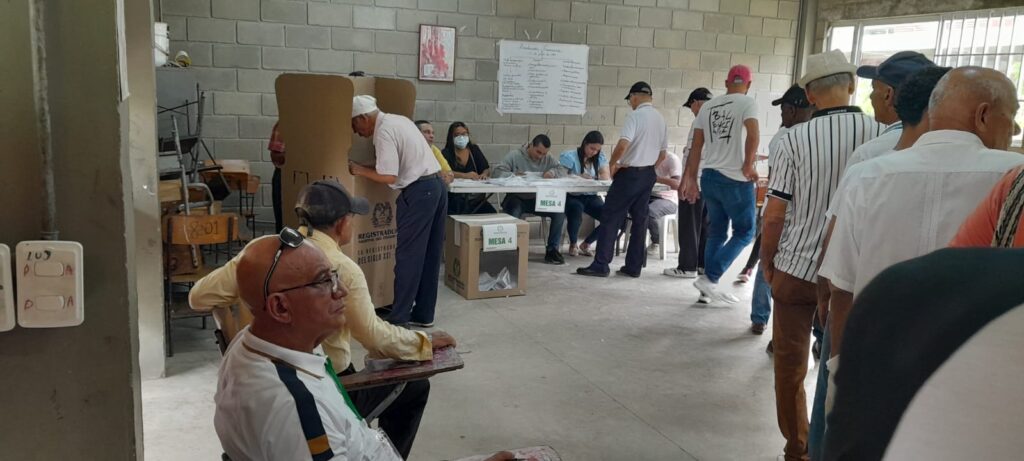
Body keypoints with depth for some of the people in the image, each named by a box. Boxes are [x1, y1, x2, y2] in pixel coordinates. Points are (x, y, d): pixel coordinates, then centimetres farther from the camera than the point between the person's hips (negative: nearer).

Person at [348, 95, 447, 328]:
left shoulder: (384, 132, -11)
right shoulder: (399, 120, 17)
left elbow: (389, 177, -17)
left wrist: (359, 170, -3)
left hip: (418, 192, -9)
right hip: (436, 185, 9)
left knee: (408, 255, -3)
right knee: (430, 254, 11)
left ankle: (399, 317, 3)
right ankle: (423, 314, 19)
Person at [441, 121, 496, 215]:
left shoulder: (474, 149, 15)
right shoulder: (446, 153, 2)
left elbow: (487, 169, 12)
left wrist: (484, 174, -13)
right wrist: (465, 175, -29)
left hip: (476, 198, 4)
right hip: (455, 199, -4)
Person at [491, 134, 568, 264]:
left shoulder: (548, 159, 7)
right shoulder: (515, 155, -5)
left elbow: (562, 171, 2)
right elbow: (496, 172, -13)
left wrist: (553, 172, -19)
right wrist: (514, 174, -29)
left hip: (537, 199, 4)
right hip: (517, 199, -4)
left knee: (560, 211, -19)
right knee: (513, 214, -38)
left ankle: (552, 249, -5)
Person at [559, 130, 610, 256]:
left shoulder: (600, 158, 6)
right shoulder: (569, 156, -6)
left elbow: (606, 177, -5)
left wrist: (590, 177, -22)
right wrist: (579, 177, -29)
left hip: (591, 197, 4)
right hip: (572, 197, -4)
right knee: (576, 209, -38)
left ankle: (586, 244, 9)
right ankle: (573, 244, -5)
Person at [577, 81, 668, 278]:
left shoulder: (636, 116, -13)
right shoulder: (660, 119, 11)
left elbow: (623, 144, -26)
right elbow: (663, 153, 16)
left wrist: (612, 163, -11)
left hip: (630, 173, -8)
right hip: (649, 175, 8)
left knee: (611, 218, -3)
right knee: (639, 219, 10)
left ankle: (600, 265, -4)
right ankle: (634, 266, 12)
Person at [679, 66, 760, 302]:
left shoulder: (707, 106, 12)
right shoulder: (747, 102, -5)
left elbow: (696, 147, 10)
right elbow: (753, 134, -22)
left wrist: (691, 180, 13)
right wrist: (748, 166, -10)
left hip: (709, 177, 6)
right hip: (736, 181, -6)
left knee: (716, 234, 15)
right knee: (745, 233, 6)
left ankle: (710, 285, 16)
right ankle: (709, 278, -3)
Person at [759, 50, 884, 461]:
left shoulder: (797, 138, -11)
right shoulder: (883, 136, -6)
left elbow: (774, 215, -10)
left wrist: (767, 263, 5)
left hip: (797, 268, -2)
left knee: (790, 365, 12)